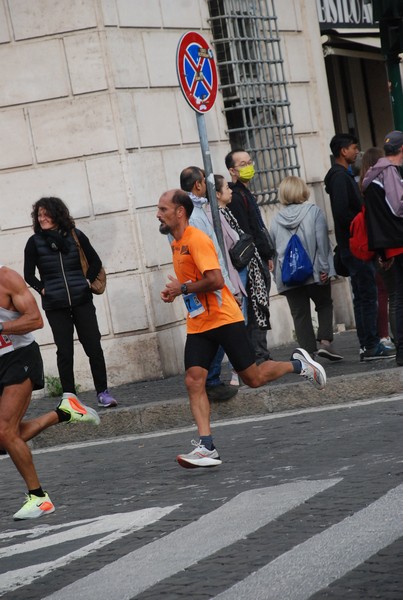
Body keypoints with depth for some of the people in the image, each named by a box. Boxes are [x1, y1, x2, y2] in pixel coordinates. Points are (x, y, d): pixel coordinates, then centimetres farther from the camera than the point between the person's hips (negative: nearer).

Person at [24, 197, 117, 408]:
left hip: (82, 301, 1)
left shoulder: (75, 236, 3)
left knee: (94, 347, 0)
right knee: (65, 351, 1)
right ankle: (68, 396, 8)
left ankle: (103, 392, 8)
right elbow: (28, 274, 6)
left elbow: (95, 262, 13)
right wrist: (43, 289, -5)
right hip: (55, 306, -1)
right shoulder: (35, 242, 0)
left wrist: (87, 281, 2)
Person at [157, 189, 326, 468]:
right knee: (193, 381, -8)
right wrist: (174, 292, 10)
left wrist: (183, 289, -16)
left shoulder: (197, 240, -16)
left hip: (224, 319, -8)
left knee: (253, 378, -1)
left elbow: (215, 280, -25)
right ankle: (207, 448, -12)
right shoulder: (177, 243, 13)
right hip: (198, 325, 8)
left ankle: (299, 365, 25)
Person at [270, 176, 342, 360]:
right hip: (314, 272, -2)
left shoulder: (276, 219, 6)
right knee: (324, 305, 16)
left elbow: (273, 248, 8)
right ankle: (325, 341, -1)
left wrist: (277, 275, 15)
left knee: (300, 314, 5)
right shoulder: (314, 211, -3)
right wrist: (324, 267, -9)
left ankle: (309, 352, 0)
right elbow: (322, 241, -10)